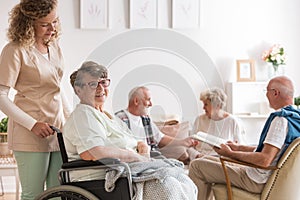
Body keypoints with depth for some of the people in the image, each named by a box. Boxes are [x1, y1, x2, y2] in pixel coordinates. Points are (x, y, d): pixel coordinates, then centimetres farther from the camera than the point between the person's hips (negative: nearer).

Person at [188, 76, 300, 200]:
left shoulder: (280, 119, -24)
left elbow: (264, 160, -31)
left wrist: (231, 153, -18)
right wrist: (239, 147, 17)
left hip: (258, 180, -11)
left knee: (196, 165, -10)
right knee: (207, 160, 23)